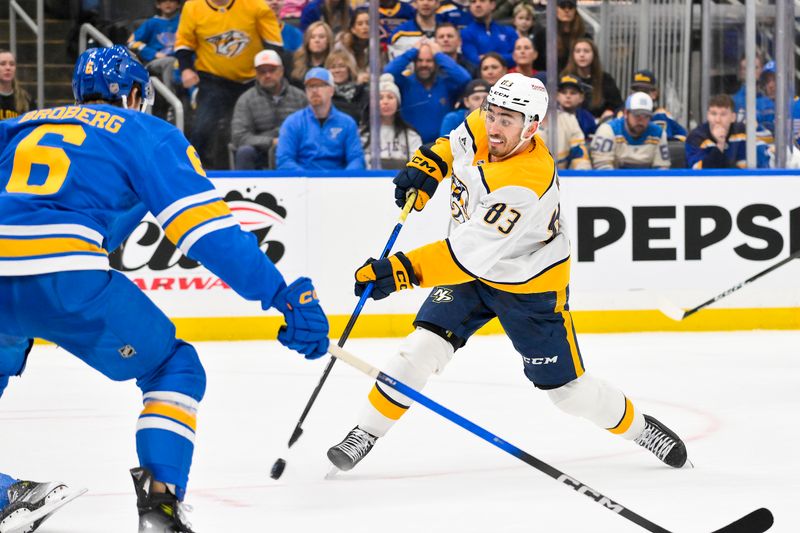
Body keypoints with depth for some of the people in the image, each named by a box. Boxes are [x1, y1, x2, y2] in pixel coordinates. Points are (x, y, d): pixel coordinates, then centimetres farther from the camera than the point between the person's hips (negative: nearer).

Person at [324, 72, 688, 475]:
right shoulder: (481, 129, -16)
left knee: (567, 388, 3)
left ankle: (637, 426, 28)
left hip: (530, 288, -6)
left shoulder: (525, 185, -38)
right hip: (471, 273, 6)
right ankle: (366, 434, -2)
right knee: (422, 347, -12)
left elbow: (469, 255, -41)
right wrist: (426, 167, -6)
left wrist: (401, 270, -46)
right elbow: (454, 144, 12)